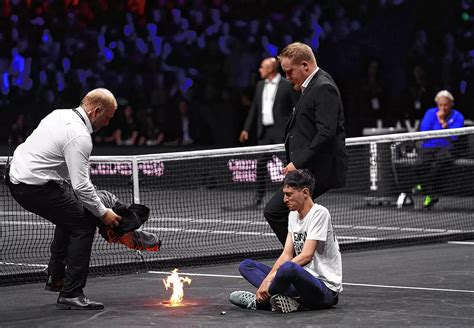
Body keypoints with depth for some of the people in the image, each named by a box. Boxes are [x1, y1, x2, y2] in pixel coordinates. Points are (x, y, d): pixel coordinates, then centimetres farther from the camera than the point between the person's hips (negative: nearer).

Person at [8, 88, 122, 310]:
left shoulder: (60, 115, 10)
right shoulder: (80, 136, -19)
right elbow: (81, 185, -21)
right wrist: (103, 213, -8)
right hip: (36, 187, -10)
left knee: (71, 215, 28)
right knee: (83, 225, -5)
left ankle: (56, 276, 35)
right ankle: (71, 295, -6)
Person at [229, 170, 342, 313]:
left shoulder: (319, 213, -13)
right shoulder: (293, 215, 13)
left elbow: (306, 256, -21)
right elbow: (287, 254, 7)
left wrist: (271, 277, -23)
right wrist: (267, 280, -10)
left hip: (326, 289, -9)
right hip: (304, 281, 9)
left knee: (288, 268, -39)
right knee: (246, 265, 5)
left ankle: (259, 301, -11)